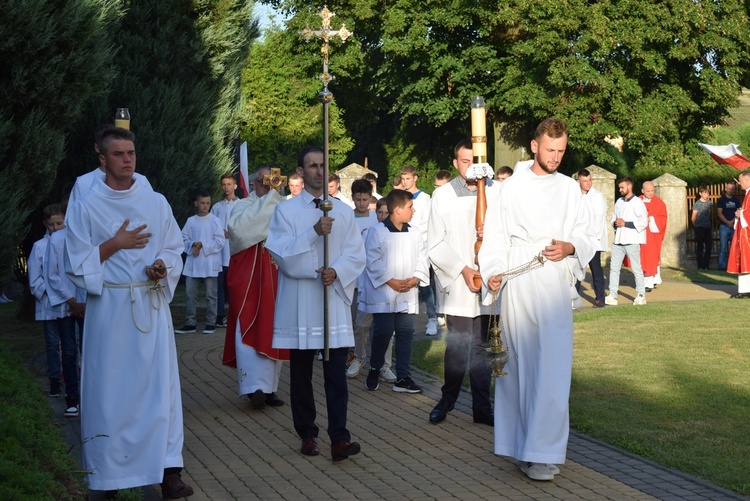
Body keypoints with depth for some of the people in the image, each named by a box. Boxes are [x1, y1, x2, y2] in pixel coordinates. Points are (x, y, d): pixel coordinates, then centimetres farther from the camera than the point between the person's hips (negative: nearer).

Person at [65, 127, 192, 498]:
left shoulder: (156, 203, 8)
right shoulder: (85, 207, 1)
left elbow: (173, 249, 12)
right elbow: (76, 265, -1)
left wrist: (163, 266, -10)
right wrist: (114, 245, -12)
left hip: (152, 305, 2)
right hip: (109, 309, -2)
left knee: (160, 384, -3)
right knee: (110, 389, 1)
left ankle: (168, 470, -2)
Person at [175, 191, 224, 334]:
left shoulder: (215, 221, -1)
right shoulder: (190, 221, 7)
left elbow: (220, 241, -6)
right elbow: (184, 238, 7)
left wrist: (203, 245, -13)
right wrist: (192, 245, -12)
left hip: (210, 264, -3)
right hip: (193, 264, 3)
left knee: (210, 295, 3)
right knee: (190, 294, 5)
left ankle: (211, 323, 10)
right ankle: (190, 323, 12)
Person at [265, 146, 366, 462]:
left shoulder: (343, 211, 9)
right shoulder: (285, 211, 2)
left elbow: (356, 255, 5)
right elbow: (283, 255, -8)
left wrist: (337, 272, -14)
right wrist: (314, 233, -19)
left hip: (334, 300, 1)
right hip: (299, 304, -1)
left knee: (336, 373, -5)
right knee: (301, 374, 7)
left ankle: (339, 439, -8)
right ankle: (307, 435, 18)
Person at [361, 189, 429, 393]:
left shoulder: (415, 234, 8)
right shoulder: (377, 232, -7)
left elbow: (422, 260, 10)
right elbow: (372, 262, -10)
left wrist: (414, 279, -7)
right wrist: (391, 282, -13)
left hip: (408, 294, 5)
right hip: (383, 293, -5)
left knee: (406, 333, 4)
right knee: (383, 332, -5)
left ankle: (403, 378, 10)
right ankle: (374, 370, 19)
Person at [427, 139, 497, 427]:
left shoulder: (497, 192, 6)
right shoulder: (442, 196, 2)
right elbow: (435, 245, 0)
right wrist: (462, 269, -9)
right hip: (456, 284, -2)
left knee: (481, 346, 8)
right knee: (458, 346, -4)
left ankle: (482, 408, 16)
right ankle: (447, 399, 16)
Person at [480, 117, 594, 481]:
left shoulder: (570, 188, 14)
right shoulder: (512, 187, 5)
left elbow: (585, 236, 16)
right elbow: (495, 236, 1)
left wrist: (570, 247, -7)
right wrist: (494, 273, -16)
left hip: (555, 283, 2)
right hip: (517, 284, -2)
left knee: (553, 366, -6)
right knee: (518, 363, 0)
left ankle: (543, 451, -5)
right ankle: (522, 444, 7)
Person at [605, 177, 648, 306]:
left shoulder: (637, 202, -7)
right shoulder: (619, 202, 14)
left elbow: (643, 222, -13)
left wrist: (625, 224, -14)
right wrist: (615, 223, -3)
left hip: (632, 240, -6)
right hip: (618, 240, 6)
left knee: (636, 268, 1)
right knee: (614, 268, 3)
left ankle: (641, 295, 10)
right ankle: (612, 296, 6)